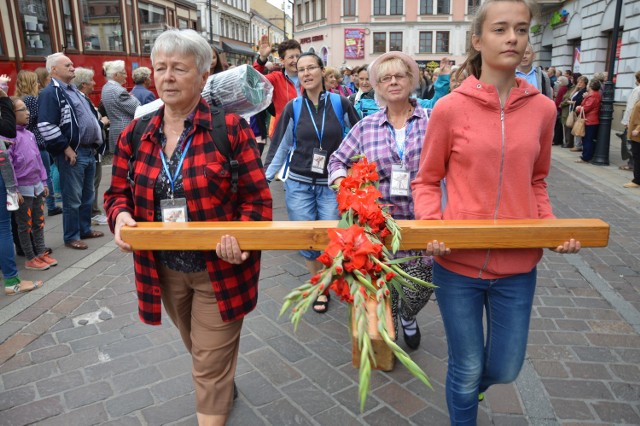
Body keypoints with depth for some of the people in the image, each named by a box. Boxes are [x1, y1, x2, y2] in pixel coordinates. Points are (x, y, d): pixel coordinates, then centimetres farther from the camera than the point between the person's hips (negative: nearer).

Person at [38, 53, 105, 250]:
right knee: (73, 199, -1)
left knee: (87, 195, 17)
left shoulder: (75, 90, 19)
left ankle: (85, 229, 30)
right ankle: (71, 237, 9)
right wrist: (66, 148, -19)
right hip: (72, 154, -9)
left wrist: (96, 142, 18)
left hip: (89, 151, 9)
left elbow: (89, 116, 27)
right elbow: (46, 126, -21)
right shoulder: (50, 93, -11)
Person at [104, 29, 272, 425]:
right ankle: (226, 385, 58)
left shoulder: (231, 128, -13)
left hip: (220, 269, -5)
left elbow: (258, 197, -12)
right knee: (198, 349, 28)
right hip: (165, 270, 6)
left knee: (211, 365, 6)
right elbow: (118, 193, 8)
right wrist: (121, 216, -15)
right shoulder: (134, 136, 0)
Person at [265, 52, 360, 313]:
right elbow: (282, 148, 7)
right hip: (299, 184, 1)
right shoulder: (293, 108, 3)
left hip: (331, 185, -1)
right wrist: (266, 178, 3)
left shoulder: (340, 104, -1)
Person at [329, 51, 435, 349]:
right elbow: (338, 160, 10)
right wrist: (343, 184, -6)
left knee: (422, 285, 4)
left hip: (420, 222, -1)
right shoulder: (366, 126, 5)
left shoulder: (431, 121, -1)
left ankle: (407, 316, 40)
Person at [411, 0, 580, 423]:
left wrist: (551, 227, -4)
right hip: (458, 262, -3)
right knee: (467, 369, 13)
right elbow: (426, 181, 0)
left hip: (518, 265, 4)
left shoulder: (543, 108, 1)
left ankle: (468, 387, 54)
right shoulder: (450, 107, -10)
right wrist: (431, 225, -18)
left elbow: (536, 182, 13)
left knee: (505, 369, 19)